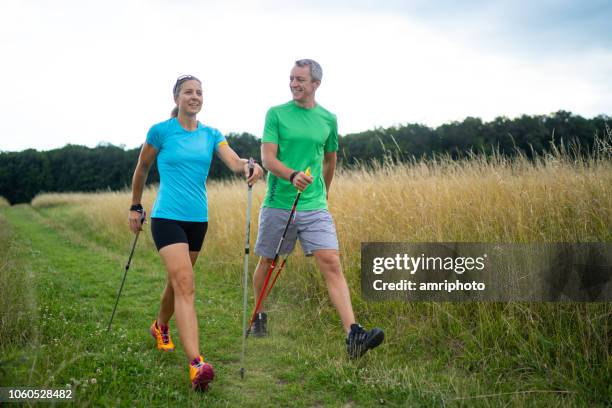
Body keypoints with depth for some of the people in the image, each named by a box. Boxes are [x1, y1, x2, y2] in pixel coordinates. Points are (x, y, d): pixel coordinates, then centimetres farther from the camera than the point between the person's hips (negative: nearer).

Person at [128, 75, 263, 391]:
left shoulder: (211, 135, 7)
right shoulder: (161, 131, -3)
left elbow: (234, 162, -10)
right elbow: (141, 169, 10)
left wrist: (250, 166, -32)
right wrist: (135, 206, 14)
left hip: (198, 219, 5)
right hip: (167, 218, -5)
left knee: (178, 281, 20)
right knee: (185, 286, -18)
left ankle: (161, 326, 49)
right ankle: (195, 364, -25)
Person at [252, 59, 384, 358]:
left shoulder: (328, 119, 7)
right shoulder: (276, 114, -1)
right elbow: (267, 158, -9)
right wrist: (292, 175, -28)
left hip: (315, 207, 1)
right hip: (278, 205, -1)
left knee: (331, 264, -11)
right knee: (267, 262, 13)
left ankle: (353, 334, -18)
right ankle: (259, 315, 38)